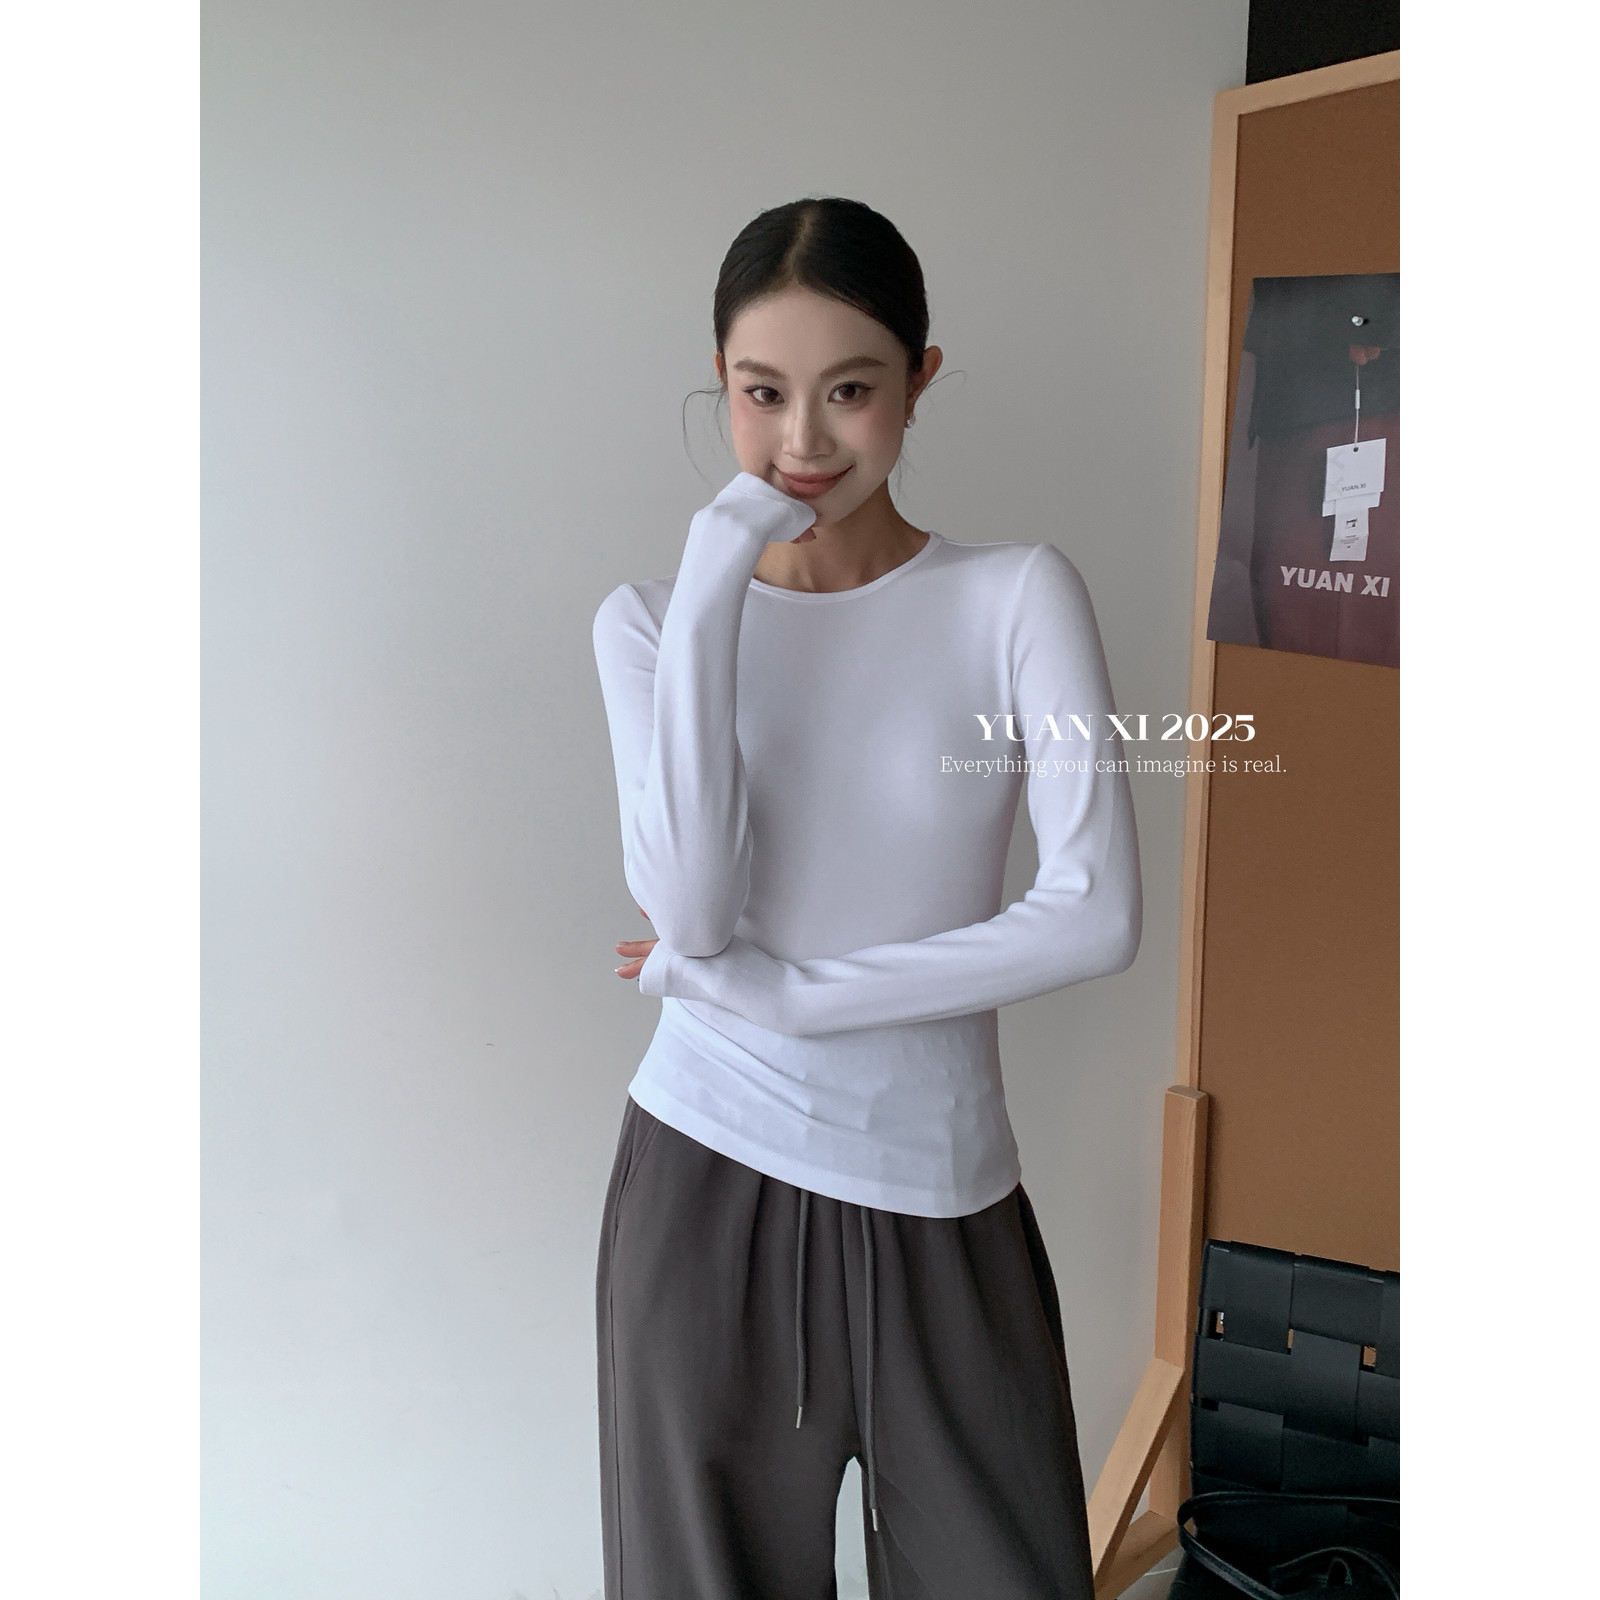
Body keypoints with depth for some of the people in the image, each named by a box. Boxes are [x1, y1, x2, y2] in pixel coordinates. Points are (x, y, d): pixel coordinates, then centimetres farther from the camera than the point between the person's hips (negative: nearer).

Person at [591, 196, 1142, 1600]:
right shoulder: (652, 618, 0)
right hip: (707, 1180, 1)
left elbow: (1097, 916, -15)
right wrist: (713, 583, -16)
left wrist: (791, 994, -14)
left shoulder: (1019, 598, -5)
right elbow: (690, 914, -15)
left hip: (939, 1196, 0)